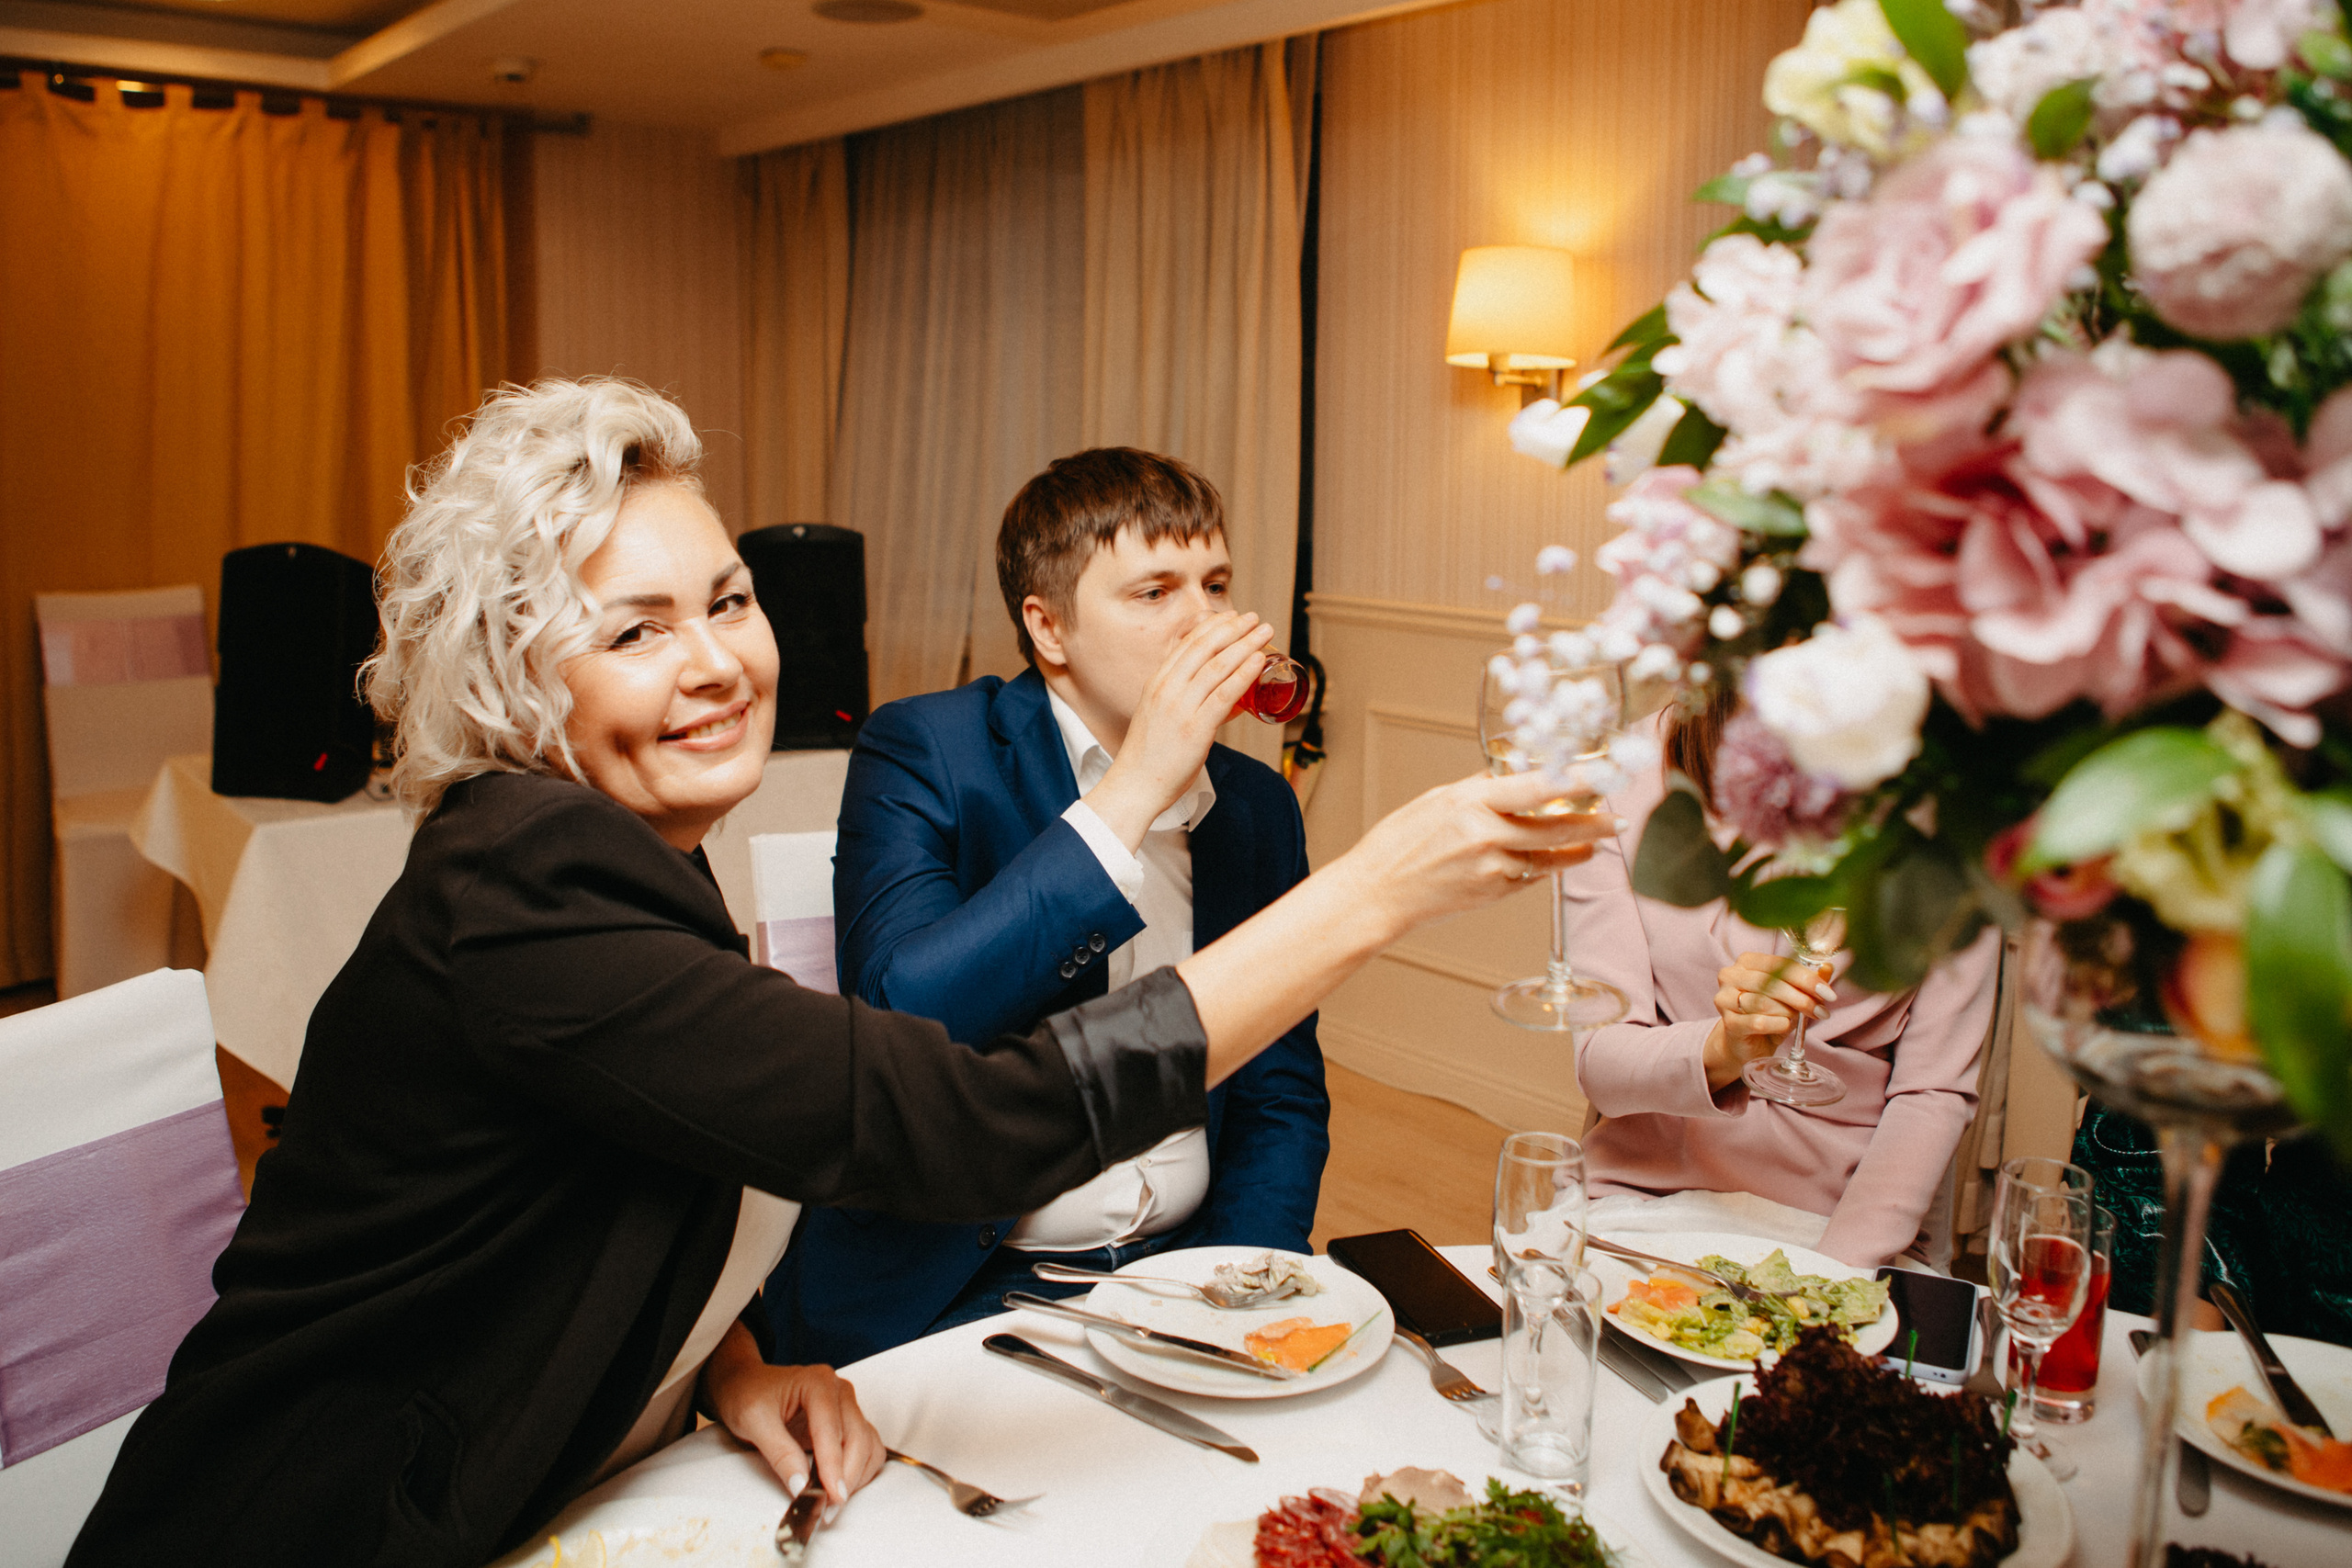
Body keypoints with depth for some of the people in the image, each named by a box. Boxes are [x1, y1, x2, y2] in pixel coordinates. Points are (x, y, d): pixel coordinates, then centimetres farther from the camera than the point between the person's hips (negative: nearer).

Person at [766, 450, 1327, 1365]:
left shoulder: (1258, 808, 8)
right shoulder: (923, 750, -7)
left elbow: (1282, 1097, 12)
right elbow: (898, 1020, -24)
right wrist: (1135, 790, -24)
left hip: (1181, 1275, 5)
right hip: (947, 1298, -4)